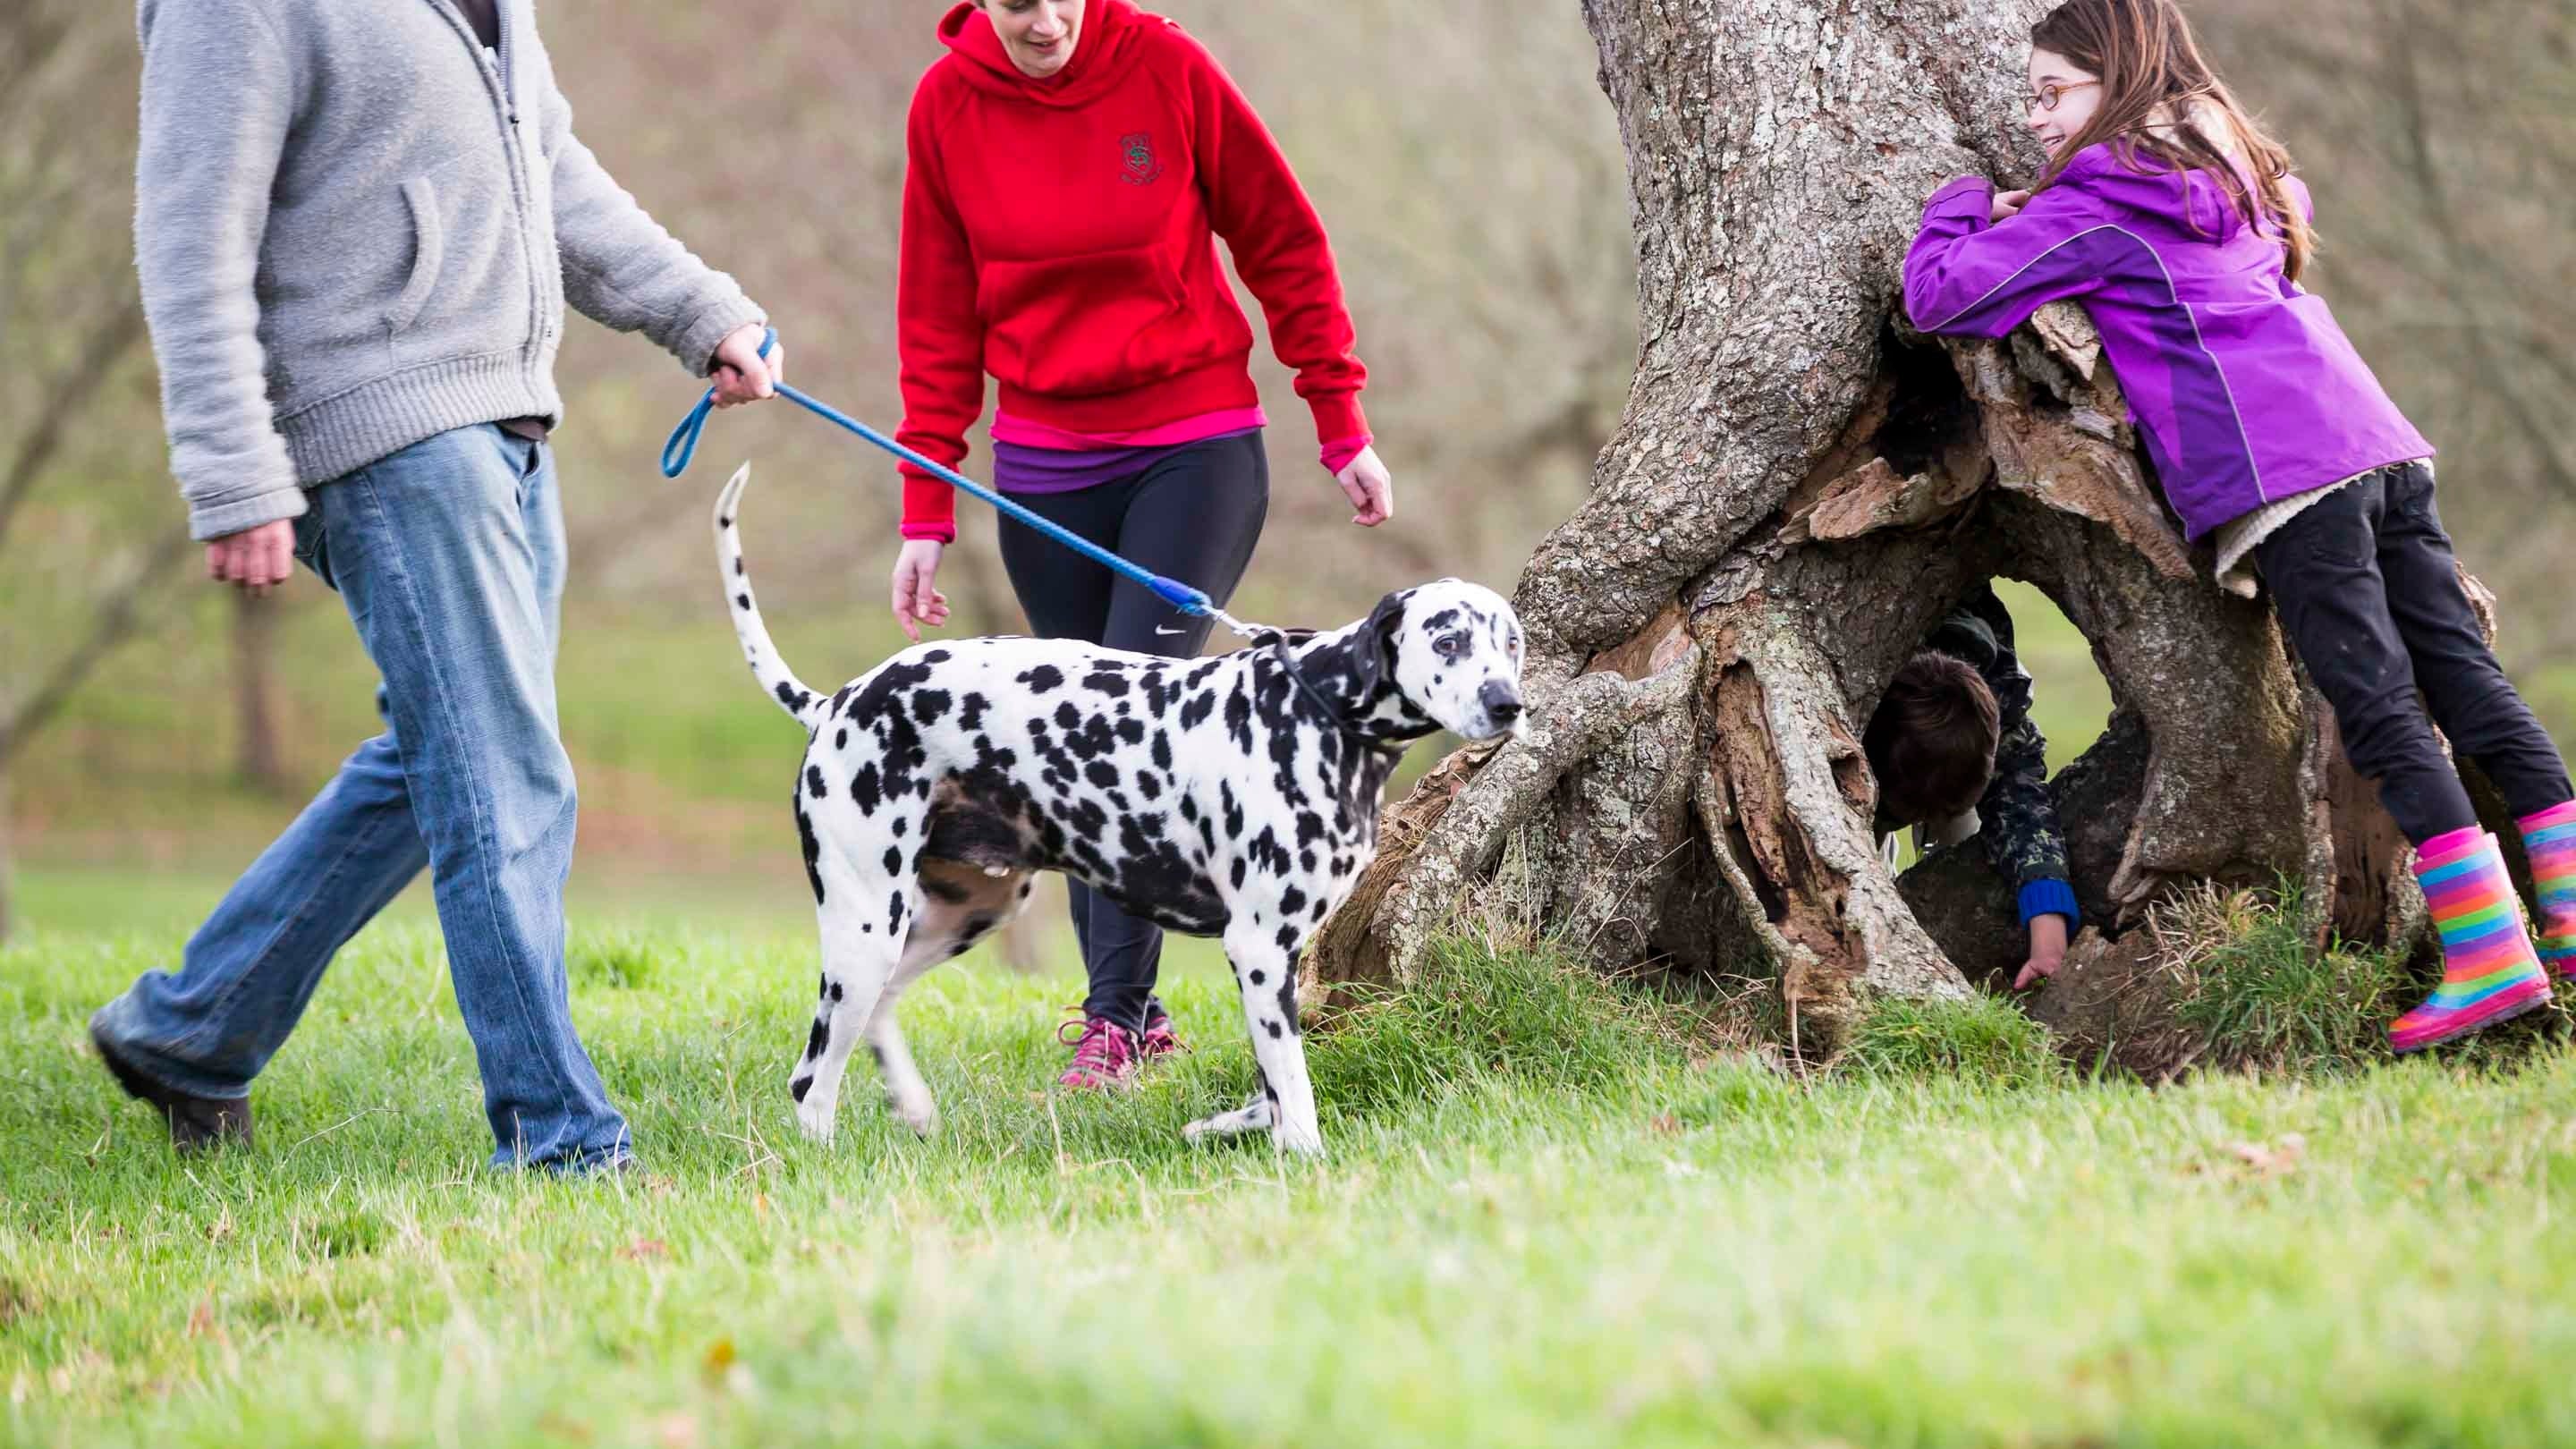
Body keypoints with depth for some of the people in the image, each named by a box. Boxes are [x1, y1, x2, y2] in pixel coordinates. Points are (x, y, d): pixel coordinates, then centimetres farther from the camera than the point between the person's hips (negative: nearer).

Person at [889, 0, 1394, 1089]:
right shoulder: (945, 105, -2)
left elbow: (1284, 244, 0)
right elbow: (937, 322, 5)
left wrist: (1342, 428, 1)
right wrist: (927, 509, 2)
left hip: (1197, 451, -3)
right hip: (1042, 463, 3)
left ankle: (1116, 1011, -11)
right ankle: (1131, 1006, 13)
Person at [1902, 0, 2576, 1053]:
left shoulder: (2093, 209, 3)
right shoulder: (2236, 174, 27)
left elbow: (1937, 295, 1)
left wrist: (1965, 208, 23)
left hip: (2277, 476, -8)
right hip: (2381, 448, 8)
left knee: (2379, 709, -12)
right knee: (2462, 677, 5)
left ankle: (2490, 955, -18)